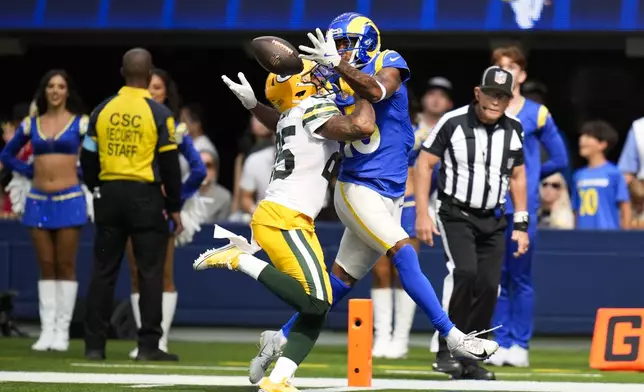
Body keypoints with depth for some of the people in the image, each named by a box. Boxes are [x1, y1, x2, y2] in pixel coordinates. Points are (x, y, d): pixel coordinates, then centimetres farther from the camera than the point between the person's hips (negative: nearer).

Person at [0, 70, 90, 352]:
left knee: (65, 266, -2)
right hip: (38, 201, 3)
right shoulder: (31, 124, 8)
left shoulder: (81, 123, 0)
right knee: (46, 266, 4)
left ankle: (62, 331, 0)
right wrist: (31, 172, 7)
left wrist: (83, 173, -4)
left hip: (69, 201, -3)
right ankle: (46, 330, 5)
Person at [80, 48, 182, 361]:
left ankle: (94, 345, 7)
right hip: (145, 196, -4)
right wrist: (174, 208, 2)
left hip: (108, 194, 4)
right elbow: (170, 164, -6)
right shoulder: (158, 113, -6)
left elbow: (88, 159, 9)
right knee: (149, 271, 1)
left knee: (103, 271, 7)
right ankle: (148, 345, -2)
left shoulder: (102, 110, 4)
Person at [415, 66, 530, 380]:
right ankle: (447, 351, -15)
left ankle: (469, 359, 7)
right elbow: (424, 164, -6)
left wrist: (521, 225, 10)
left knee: (488, 286, -3)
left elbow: (517, 177, 14)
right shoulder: (452, 123, -10)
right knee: (466, 274, -23)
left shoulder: (513, 129, 4)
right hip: (455, 215, -5)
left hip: (493, 220, 5)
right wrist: (422, 214, -13)